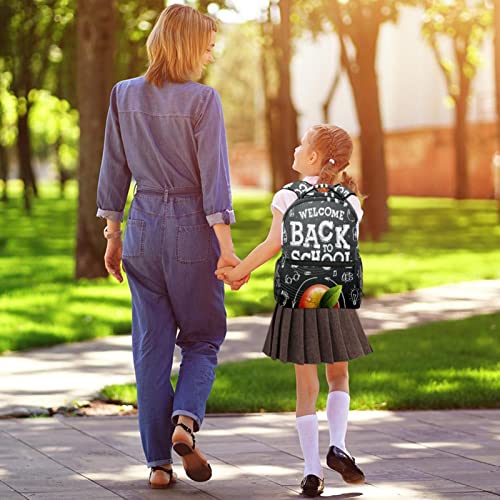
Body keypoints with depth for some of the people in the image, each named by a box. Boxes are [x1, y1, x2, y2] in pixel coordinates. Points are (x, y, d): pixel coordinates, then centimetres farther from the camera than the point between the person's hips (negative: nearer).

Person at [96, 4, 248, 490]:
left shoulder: (124, 95, 3)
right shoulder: (202, 99, -11)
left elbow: (113, 170, 7)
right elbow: (214, 177, -13)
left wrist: (112, 235, 15)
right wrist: (226, 248, -12)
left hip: (142, 228, 4)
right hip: (192, 229, -4)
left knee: (151, 346, 8)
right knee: (203, 338, 13)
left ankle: (158, 462, 8)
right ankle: (185, 419, -12)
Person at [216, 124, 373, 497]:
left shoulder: (289, 198, -4)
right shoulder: (349, 204, 4)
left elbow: (274, 245, -11)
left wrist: (238, 272, -3)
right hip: (334, 297, 1)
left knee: (306, 384, 4)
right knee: (338, 377, 19)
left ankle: (312, 470, 1)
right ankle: (338, 445, -3)